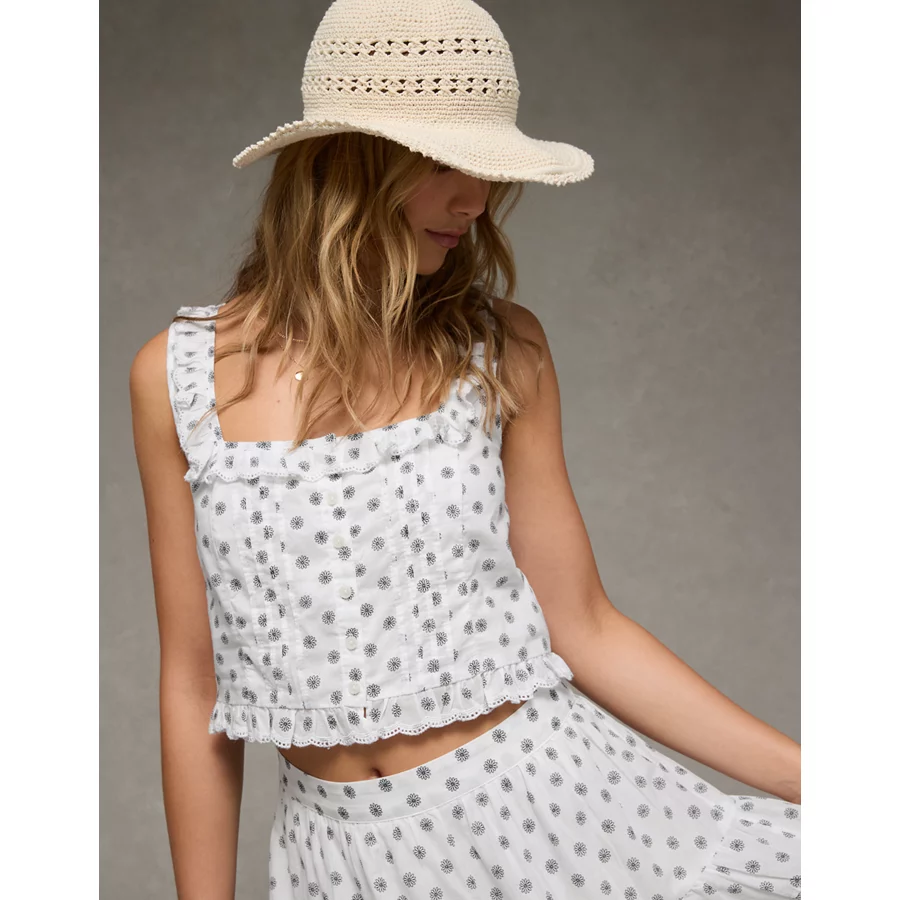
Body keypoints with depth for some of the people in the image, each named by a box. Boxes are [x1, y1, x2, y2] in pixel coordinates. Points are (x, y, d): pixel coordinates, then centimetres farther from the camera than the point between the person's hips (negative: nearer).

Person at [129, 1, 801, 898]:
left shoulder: (499, 351, -3)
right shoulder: (177, 376, -3)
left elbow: (582, 627, 0)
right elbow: (194, 685, 1)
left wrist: (809, 775, -4)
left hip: (542, 804, 0)